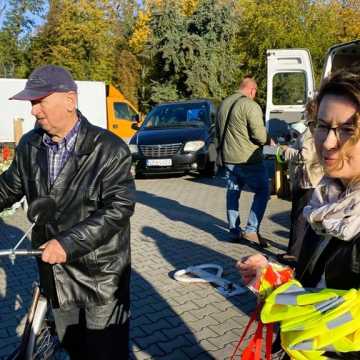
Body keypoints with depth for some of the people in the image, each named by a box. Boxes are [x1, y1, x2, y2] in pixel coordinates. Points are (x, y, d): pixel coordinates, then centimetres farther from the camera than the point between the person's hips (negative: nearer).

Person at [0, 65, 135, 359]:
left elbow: (119, 207, -22)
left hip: (101, 273, -5)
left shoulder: (109, 149, -17)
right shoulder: (29, 145, 0)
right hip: (55, 269, 5)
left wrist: (68, 243, -27)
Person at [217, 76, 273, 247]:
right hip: (248, 158, -7)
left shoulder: (224, 103, 10)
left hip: (228, 158, 7)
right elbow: (259, 135, -19)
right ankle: (251, 230, -1)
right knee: (262, 191, 6)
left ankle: (234, 230, 20)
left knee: (232, 193, 15)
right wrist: (269, 141, 1)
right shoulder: (251, 106, -15)